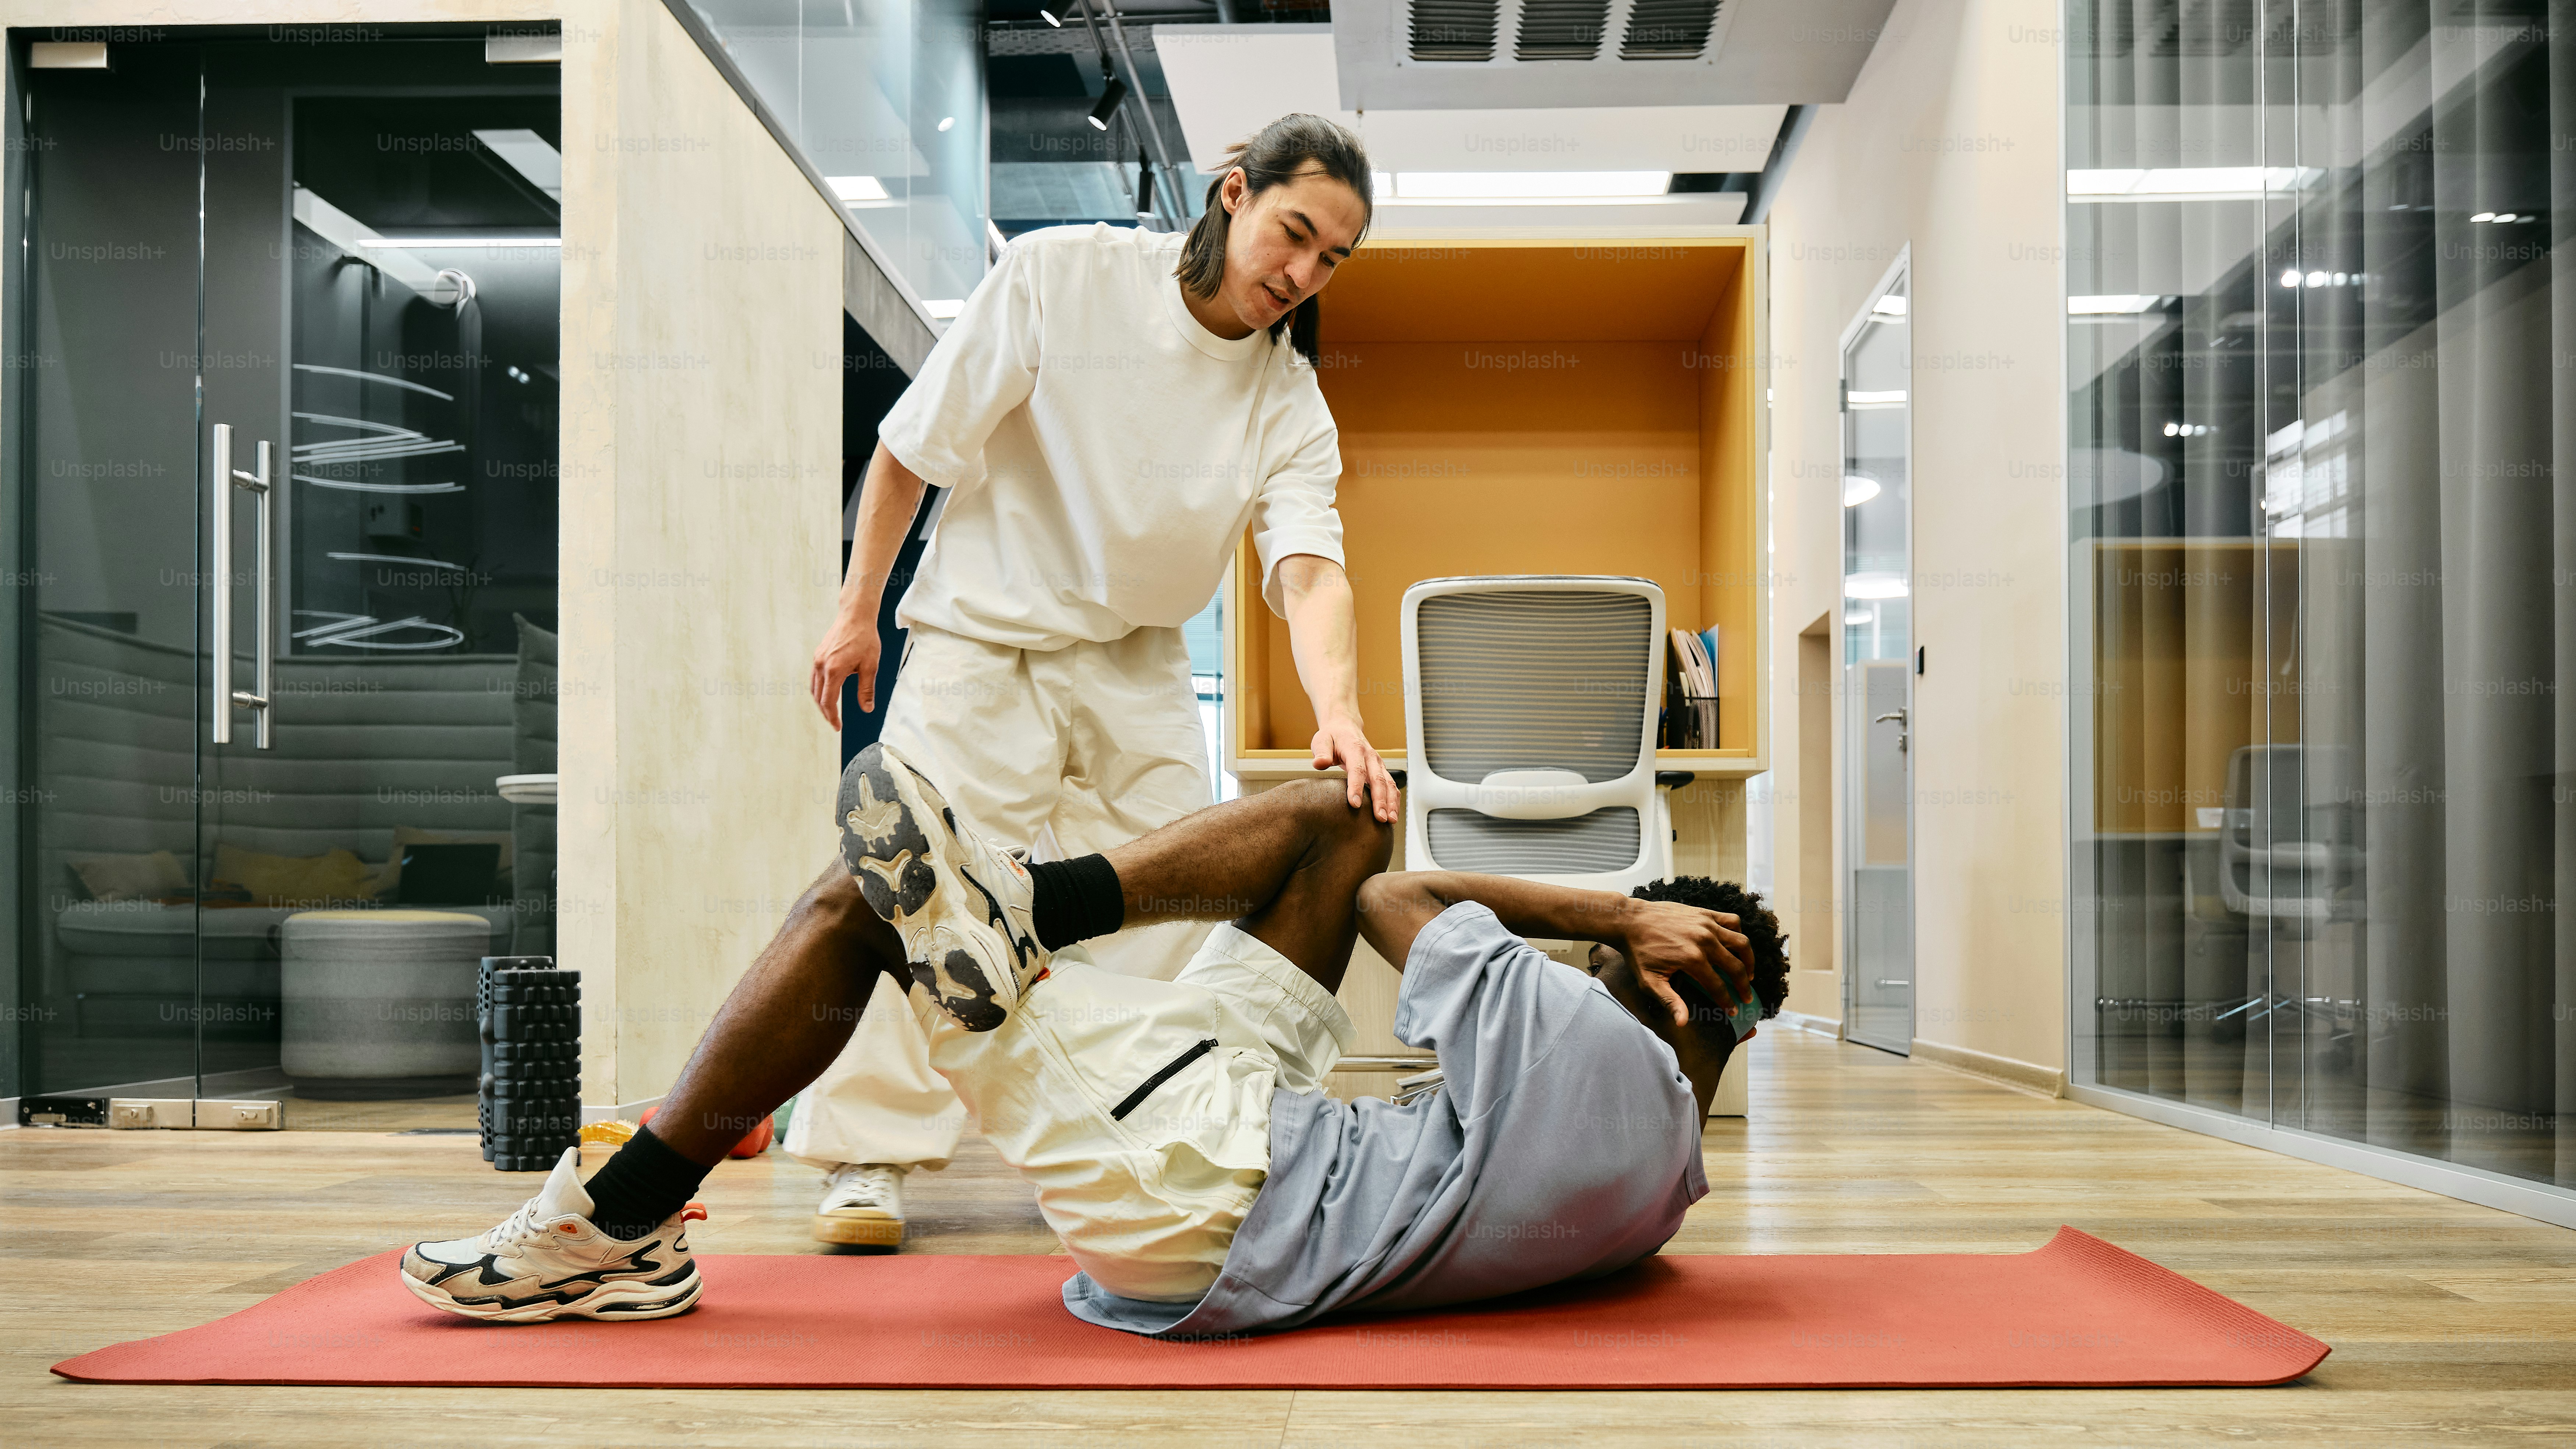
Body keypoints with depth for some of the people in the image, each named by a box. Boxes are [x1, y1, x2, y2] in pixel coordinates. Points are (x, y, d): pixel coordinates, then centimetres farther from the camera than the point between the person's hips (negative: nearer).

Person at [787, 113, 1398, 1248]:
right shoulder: (1058, 276, -15)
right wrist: (858, 611, -5)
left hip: (1139, 666, 4)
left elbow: (1308, 566, -22)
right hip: (985, 638, -4)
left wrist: (1338, 709, -41)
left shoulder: (1290, 403, -7)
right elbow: (912, 445, -8)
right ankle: (868, 1161, 1)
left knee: (1171, 903, 1)